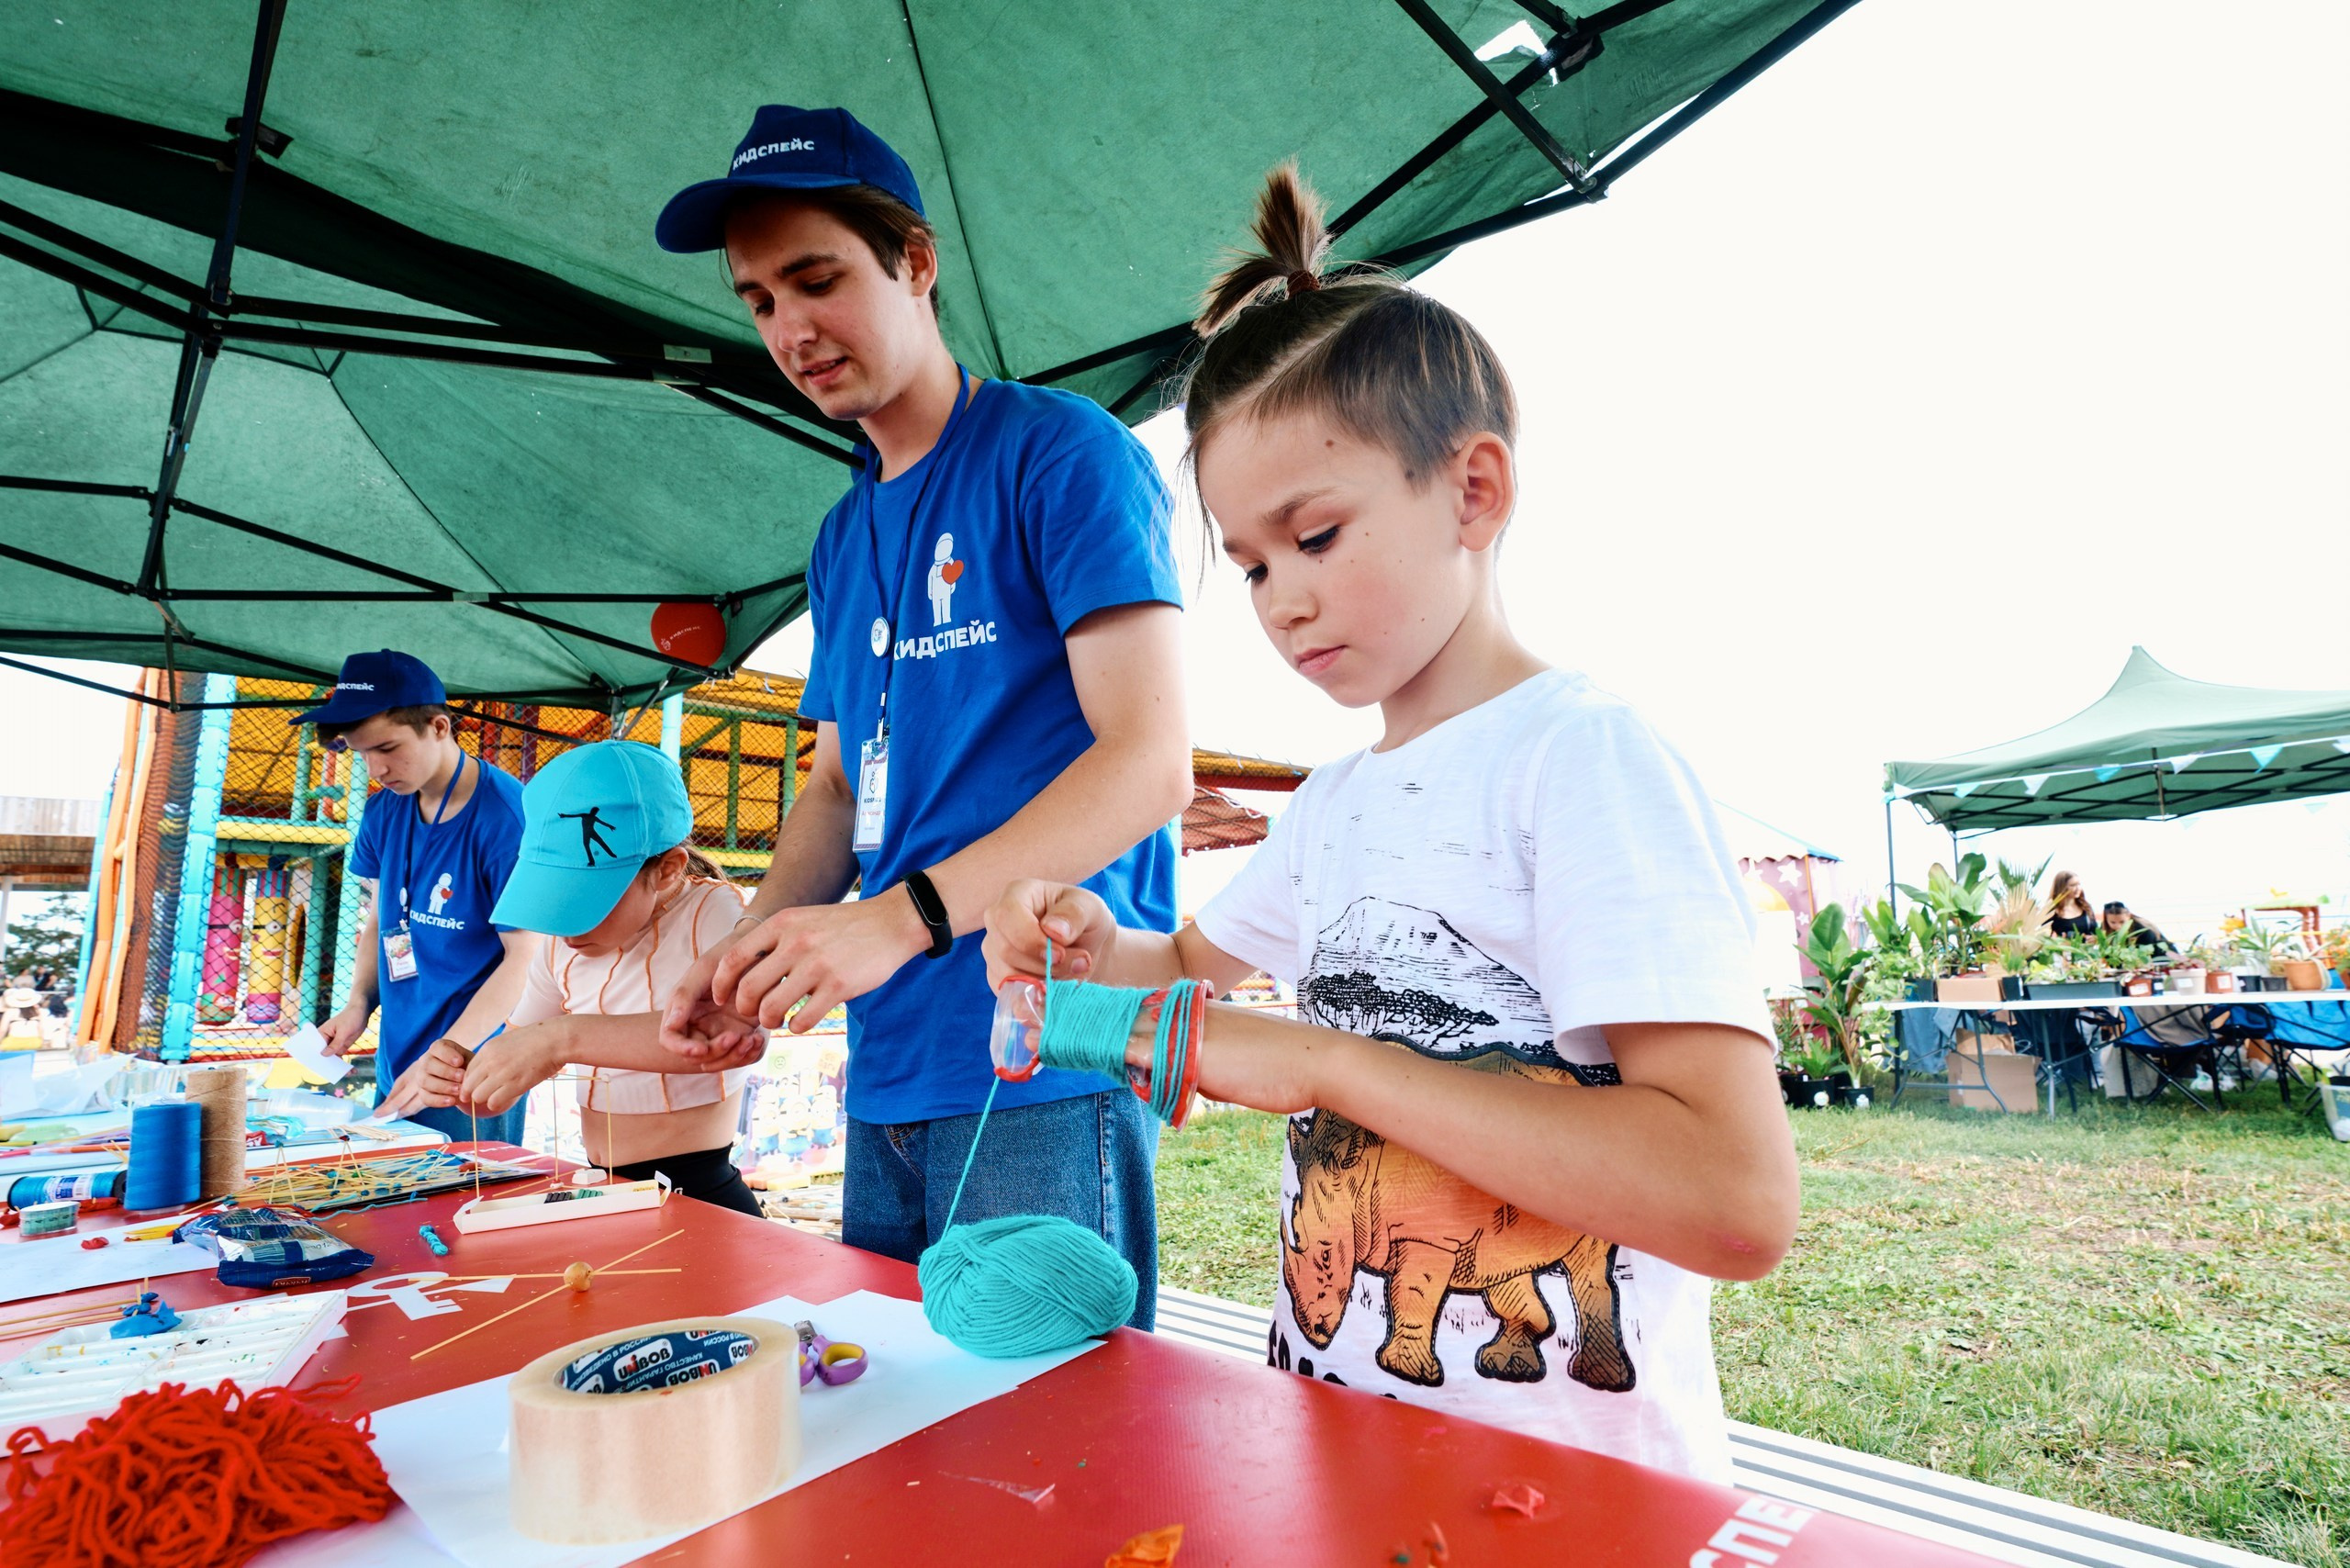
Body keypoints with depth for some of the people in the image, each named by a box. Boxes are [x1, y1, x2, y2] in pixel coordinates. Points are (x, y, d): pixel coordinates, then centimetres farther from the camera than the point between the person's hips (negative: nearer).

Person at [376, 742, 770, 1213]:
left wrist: (563, 1037, -36)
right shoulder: (564, 945, 8)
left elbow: (745, 1032, -33)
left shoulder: (712, 913, -13)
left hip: (697, 1204, -6)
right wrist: (465, 1078, -8)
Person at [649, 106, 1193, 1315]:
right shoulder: (843, 537, 16)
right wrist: (750, 946, 3)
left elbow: (1150, 763, -15)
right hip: (887, 1076, 7)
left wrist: (904, 917, -23)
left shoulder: (1062, 454, -6)